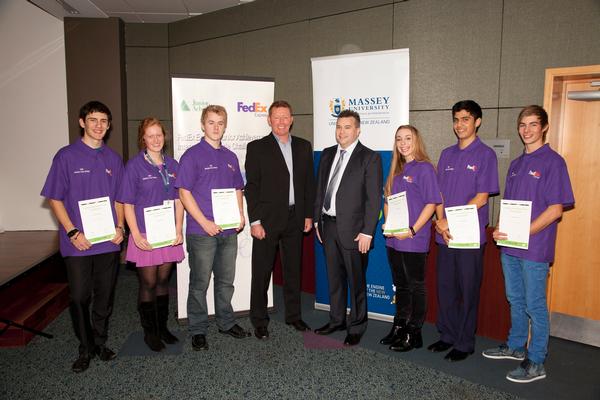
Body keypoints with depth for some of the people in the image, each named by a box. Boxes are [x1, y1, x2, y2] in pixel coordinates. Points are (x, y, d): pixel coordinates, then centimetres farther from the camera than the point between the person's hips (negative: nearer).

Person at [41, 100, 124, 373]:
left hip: (109, 242, 3)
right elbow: (55, 199, -3)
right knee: (79, 297, 5)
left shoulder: (113, 159, 8)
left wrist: (120, 228, -1)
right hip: (78, 243, -3)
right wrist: (72, 232, -12)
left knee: (105, 296, 11)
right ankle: (85, 349, 23)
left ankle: (100, 343, 29)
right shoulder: (66, 156, -2)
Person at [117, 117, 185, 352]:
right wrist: (136, 235, -13)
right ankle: (149, 331, 19)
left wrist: (179, 229, -1)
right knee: (148, 284, 4)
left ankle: (162, 327, 26)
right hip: (145, 235, -4)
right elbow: (128, 204, -6)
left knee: (163, 281, 13)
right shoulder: (134, 166, -5)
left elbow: (178, 200, 9)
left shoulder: (172, 165, 7)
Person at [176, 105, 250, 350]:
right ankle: (198, 331, 18)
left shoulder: (230, 157, 12)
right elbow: (184, 192, -11)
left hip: (229, 231, 5)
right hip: (202, 231, -5)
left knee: (226, 281, 15)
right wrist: (205, 222, -16)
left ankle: (226, 323, 30)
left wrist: (240, 215, 2)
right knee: (200, 283, 5)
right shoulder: (192, 155, -6)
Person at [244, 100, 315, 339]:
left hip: (295, 218, 4)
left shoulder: (303, 147, 9)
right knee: (262, 272, 4)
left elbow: (309, 182, 11)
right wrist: (255, 221, -12)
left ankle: (293, 315, 30)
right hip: (267, 219, -4)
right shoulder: (257, 148, -3)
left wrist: (308, 215, 6)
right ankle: (259, 321, 18)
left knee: (293, 269, 14)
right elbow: (251, 187, -7)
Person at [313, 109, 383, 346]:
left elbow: (374, 198, -11)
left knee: (356, 281, 6)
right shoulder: (327, 154, 11)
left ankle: (356, 327, 23)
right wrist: (317, 220, 11)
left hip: (353, 230, -5)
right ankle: (337, 320, 34)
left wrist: (367, 232, -15)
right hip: (328, 226, 6)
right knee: (334, 278, 17)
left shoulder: (369, 158, -7)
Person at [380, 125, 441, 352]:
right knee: (400, 285, 16)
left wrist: (412, 230, -16)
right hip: (393, 240, 7)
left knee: (416, 287, 6)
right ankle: (399, 328, 29)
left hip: (414, 241, -6)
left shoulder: (424, 168, -8)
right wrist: (387, 225, 0)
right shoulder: (396, 170, 12)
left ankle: (414, 334, 17)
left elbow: (431, 203, -12)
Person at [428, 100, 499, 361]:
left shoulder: (485, 155, -4)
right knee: (445, 288, 13)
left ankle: (465, 343, 19)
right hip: (444, 235, 5)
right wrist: (440, 222, -6)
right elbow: (439, 194, 10)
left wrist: (451, 221, -13)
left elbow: (481, 198, -10)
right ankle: (447, 335, 28)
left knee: (468, 290, 5)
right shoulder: (447, 155, 12)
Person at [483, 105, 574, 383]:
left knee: (534, 306, 3)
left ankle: (536, 363, 17)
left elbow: (555, 209, -14)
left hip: (535, 248, -7)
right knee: (515, 300, 18)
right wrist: (500, 229, -1)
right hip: (509, 246, 7)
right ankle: (515, 347, 35)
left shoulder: (553, 161, -9)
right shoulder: (516, 164, 13)